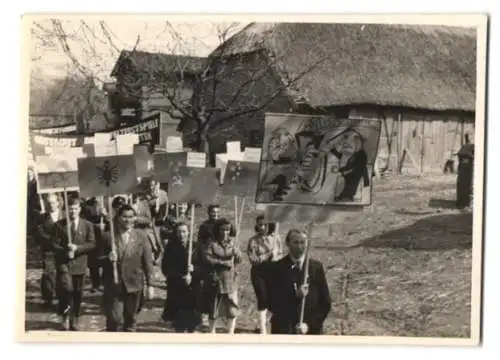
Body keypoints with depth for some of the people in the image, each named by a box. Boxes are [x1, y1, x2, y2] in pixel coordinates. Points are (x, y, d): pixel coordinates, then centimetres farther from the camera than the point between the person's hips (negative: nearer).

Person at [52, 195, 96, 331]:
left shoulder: (87, 225, 3)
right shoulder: (60, 225, 1)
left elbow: (92, 244, -1)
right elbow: (54, 244, 0)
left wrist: (77, 248, -15)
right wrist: (65, 252, -16)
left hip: (79, 263, 2)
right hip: (64, 262, -2)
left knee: (78, 293, 7)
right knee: (67, 288, -18)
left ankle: (75, 319, 23)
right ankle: (65, 315, 3)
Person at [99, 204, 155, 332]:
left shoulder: (141, 237, 3)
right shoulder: (108, 237, 1)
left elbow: (148, 262, 3)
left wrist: (149, 284, -1)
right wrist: (108, 259, -16)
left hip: (134, 285, 1)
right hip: (113, 285, -1)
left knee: (131, 320, 10)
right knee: (114, 319, -5)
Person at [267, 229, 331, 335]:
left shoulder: (316, 267, 3)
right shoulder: (276, 268, -1)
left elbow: (325, 303, 3)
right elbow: (272, 303, -6)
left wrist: (309, 324, -9)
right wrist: (294, 295, -19)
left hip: (311, 330, 1)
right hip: (284, 331, -1)